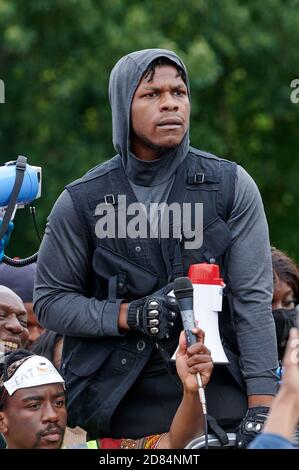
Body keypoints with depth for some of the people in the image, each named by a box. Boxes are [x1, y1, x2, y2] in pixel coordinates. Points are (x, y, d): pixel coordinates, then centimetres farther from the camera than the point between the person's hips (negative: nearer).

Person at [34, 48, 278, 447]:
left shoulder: (231, 186, 1)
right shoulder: (81, 201, 0)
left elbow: (253, 299, -3)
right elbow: (50, 301, 5)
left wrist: (261, 408, -13)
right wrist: (129, 315, -12)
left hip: (217, 393, 0)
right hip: (118, 405, 0)